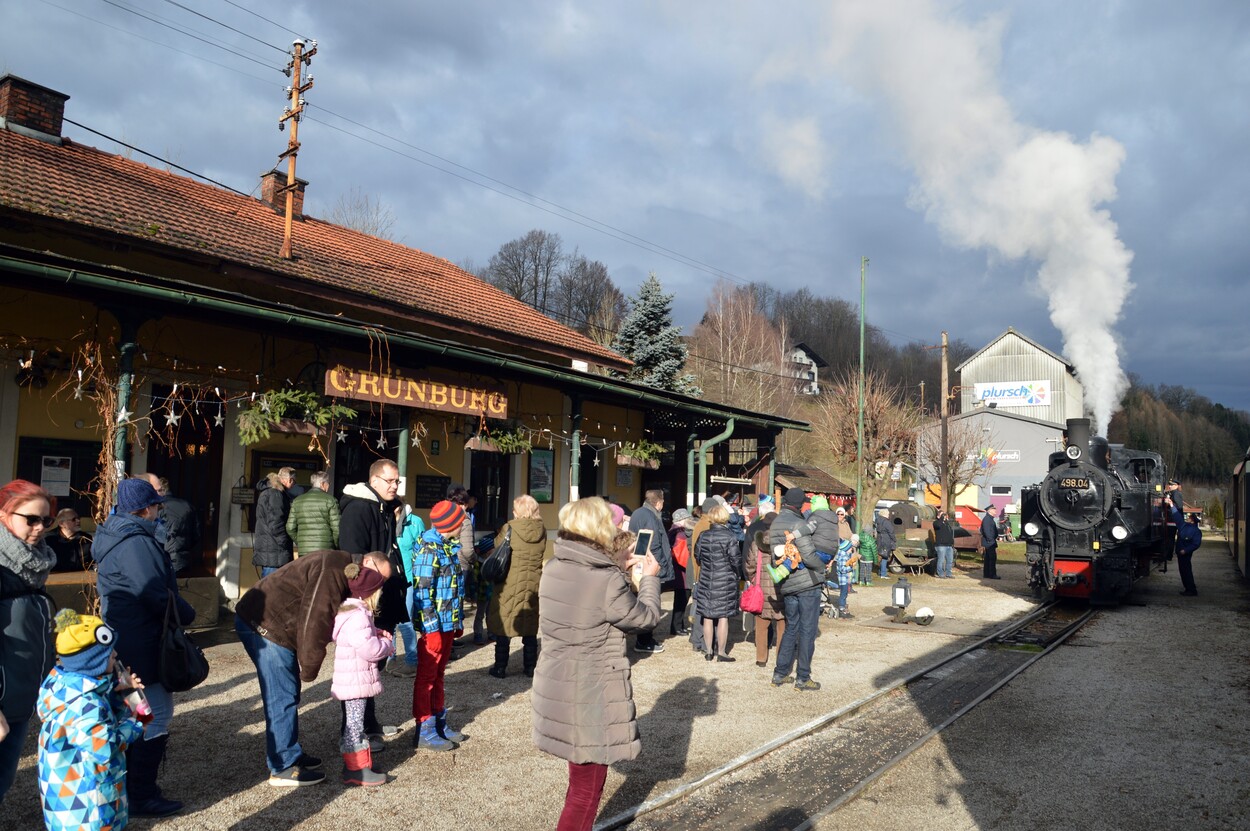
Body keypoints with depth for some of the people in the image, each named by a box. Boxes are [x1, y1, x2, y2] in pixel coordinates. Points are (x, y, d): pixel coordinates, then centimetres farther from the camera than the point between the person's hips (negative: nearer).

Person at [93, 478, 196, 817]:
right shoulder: (137, 543, -22)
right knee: (156, 715, -4)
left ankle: (132, 786, 36)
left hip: (124, 644, 11)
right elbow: (158, 595, -24)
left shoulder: (113, 539, 11)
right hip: (142, 646, -11)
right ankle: (141, 796, 2)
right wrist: (187, 614, -7)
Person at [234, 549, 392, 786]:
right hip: (264, 624, -11)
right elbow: (314, 618, -25)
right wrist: (309, 667, -18)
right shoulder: (333, 567, -21)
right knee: (282, 698, -7)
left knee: (289, 694, 18)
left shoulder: (343, 573, 13)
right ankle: (283, 768, 1)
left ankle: (291, 754, 30)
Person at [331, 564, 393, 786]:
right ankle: (356, 769, 6)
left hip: (354, 679, 11)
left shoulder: (355, 612, 11)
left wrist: (378, 634, 7)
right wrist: (387, 644, -10)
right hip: (355, 681, -11)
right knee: (355, 723, -2)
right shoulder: (357, 617, -24)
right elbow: (370, 649, -28)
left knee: (356, 722, 18)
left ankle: (357, 762, 29)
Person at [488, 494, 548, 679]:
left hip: (509, 583, -3)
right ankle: (530, 667, 20)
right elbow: (539, 555, 5)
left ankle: (500, 667, 13)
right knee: (530, 627, 14)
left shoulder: (509, 529, -11)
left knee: (502, 624, 8)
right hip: (533, 584, 3)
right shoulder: (542, 531, -1)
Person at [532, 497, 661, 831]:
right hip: (590, 697, -7)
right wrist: (650, 577, 7)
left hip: (556, 688, 8)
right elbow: (646, 617, -7)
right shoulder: (607, 582, -23)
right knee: (586, 788, 8)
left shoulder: (553, 569, -3)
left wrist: (620, 570, 13)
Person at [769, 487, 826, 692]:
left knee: (791, 628, 17)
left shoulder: (774, 524, 9)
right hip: (807, 583, -7)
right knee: (807, 630, 2)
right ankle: (803, 678, 7)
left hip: (787, 585, 7)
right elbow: (809, 556, -20)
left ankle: (780, 674, 20)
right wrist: (822, 567, -5)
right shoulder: (797, 524, -16)